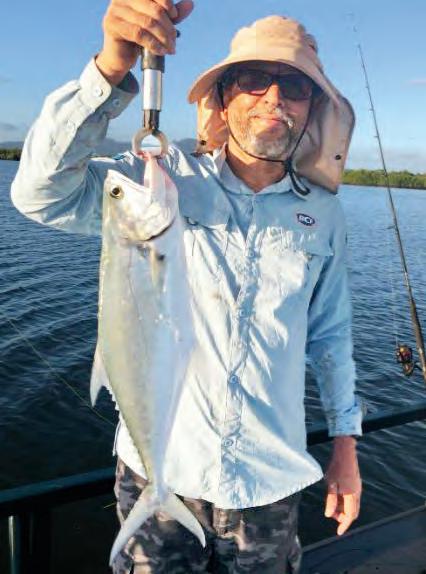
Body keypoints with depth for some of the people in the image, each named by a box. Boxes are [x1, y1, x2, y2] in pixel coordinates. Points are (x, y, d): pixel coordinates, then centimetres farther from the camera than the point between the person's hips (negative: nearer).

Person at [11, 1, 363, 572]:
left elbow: (329, 333, 8)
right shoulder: (166, 178, -7)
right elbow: (44, 193, -22)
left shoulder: (322, 213, 1)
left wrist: (345, 443, 11)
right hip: (160, 466, -1)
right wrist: (112, 65, -33)